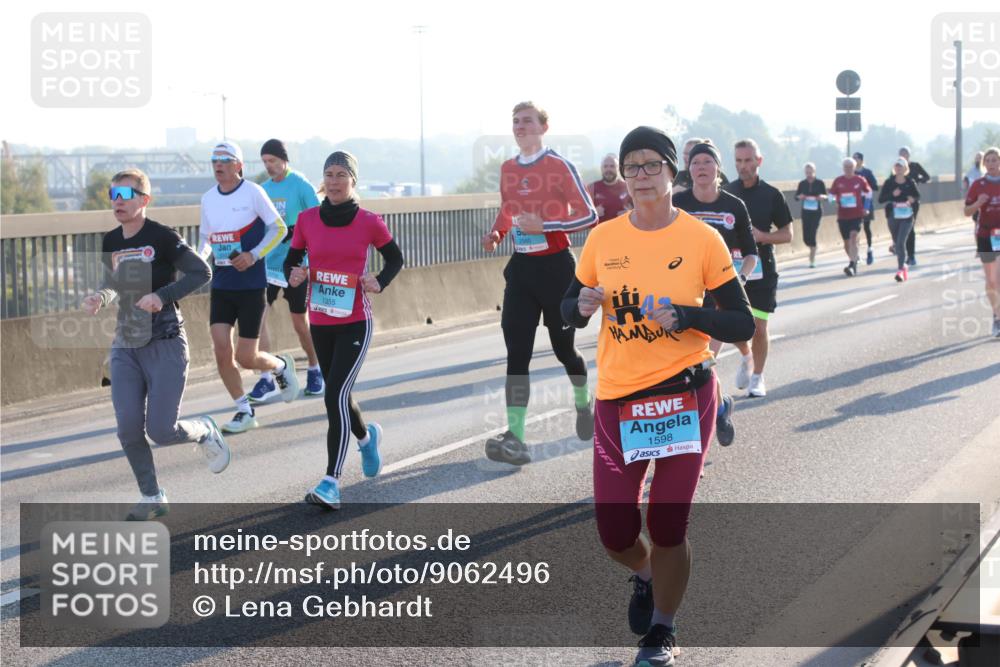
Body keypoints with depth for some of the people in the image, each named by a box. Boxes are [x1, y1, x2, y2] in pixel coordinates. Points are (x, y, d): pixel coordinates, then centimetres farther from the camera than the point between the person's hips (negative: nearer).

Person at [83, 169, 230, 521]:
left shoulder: (163, 237, -11)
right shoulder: (110, 243, 7)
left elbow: (201, 272, -9)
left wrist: (162, 296, -21)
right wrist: (100, 298, -1)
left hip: (165, 346, -5)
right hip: (125, 348, 5)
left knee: (161, 430, -9)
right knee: (129, 429, -3)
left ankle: (205, 431, 25)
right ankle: (152, 498, 13)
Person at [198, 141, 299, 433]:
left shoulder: (253, 192, -8)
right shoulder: (208, 198, 7)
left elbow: (279, 228, -4)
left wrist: (253, 256, -16)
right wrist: (200, 258, -2)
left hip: (251, 284, -5)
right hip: (221, 285, 5)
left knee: (246, 357, -4)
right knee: (221, 349, -6)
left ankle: (281, 366, 30)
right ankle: (244, 411, 10)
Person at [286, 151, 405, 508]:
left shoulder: (369, 222, -5)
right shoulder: (307, 219, 0)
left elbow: (395, 258, 9)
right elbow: (292, 260, 9)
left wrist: (380, 283, -9)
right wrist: (293, 275, -14)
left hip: (355, 323, -4)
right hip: (320, 323, 4)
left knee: (335, 396, -16)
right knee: (338, 395, 18)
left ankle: (331, 483, -16)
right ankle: (366, 436, 51)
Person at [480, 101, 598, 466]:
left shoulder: (559, 166, -9)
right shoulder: (507, 169, 9)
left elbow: (588, 215, -11)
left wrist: (545, 225, -22)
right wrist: (496, 233, 2)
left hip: (555, 265, -4)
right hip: (521, 267, 4)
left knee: (563, 346, 9)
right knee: (517, 351, -8)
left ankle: (584, 402, 40)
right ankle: (514, 438, -14)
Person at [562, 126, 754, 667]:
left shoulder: (701, 239, -5)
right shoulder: (602, 238, 3)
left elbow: (742, 325, -3)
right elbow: (568, 310, 14)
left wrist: (685, 316, -19)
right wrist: (583, 307, -10)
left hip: (684, 397, -2)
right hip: (616, 400, 3)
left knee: (667, 526, -1)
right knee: (614, 530, 3)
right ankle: (646, 576, 40)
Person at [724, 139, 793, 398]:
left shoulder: (772, 195, -2)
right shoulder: (727, 192, 3)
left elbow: (787, 234, 1)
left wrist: (762, 236, -17)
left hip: (762, 268, -2)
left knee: (759, 327, -1)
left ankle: (757, 377, 16)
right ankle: (746, 356, 33)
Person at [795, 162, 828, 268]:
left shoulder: (820, 183, -2)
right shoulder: (802, 183, 3)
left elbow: (826, 196, 5)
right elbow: (796, 196, 7)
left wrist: (822, 197, -18)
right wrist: (800, 197, -15)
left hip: (816, 212, -3)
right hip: (805, 212, 3)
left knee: (812, 235, -11)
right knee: (806, 237, 0)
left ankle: (812, 261, -6)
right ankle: (813, 250, 34)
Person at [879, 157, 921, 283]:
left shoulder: (910, 183, 0)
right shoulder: (889, 182, 0)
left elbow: (917, 196, 13)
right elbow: (880, 199, -3)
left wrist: (912, 199, -9)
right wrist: (892, 195, -19)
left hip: (906, 217, -2)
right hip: (893, 216, 2)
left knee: (901, 242, -16)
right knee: (897, 242, 14)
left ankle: (900, 270, -19)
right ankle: (903, 265, 37)